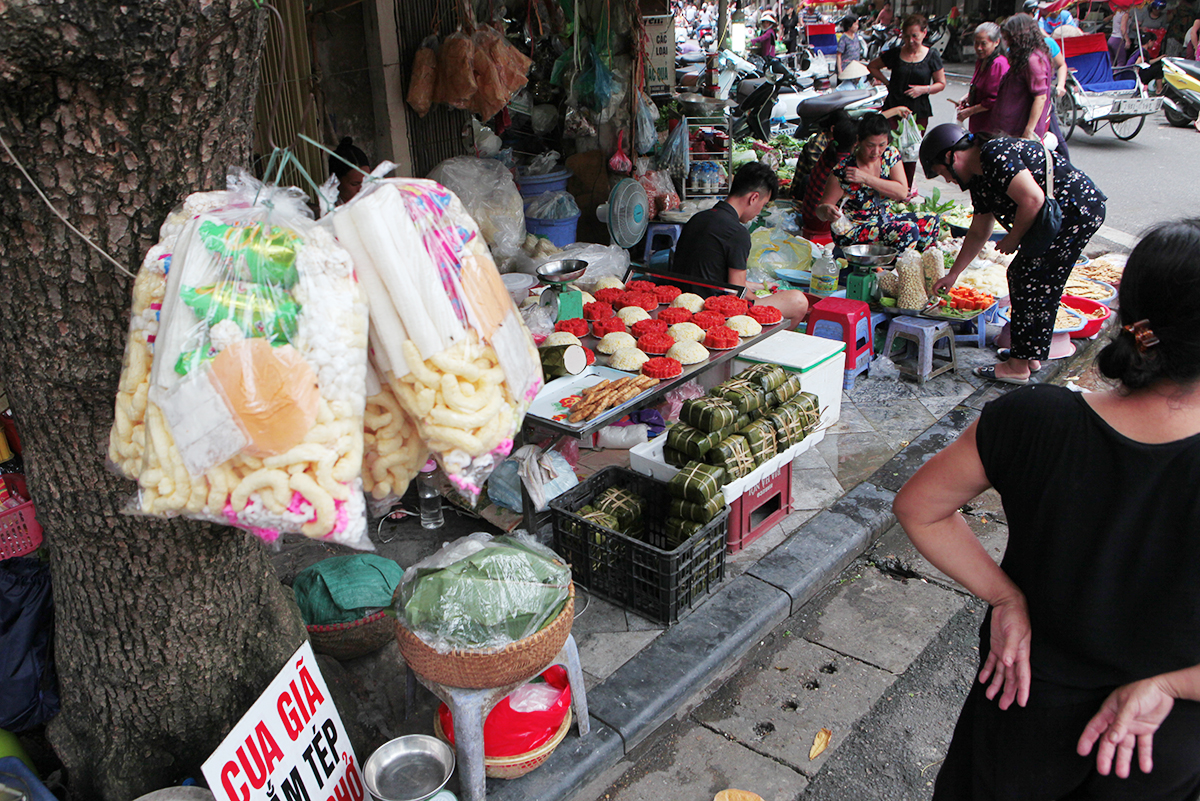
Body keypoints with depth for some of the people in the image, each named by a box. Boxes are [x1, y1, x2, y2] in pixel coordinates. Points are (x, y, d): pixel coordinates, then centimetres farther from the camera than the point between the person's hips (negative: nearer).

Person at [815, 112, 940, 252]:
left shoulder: (890, 154, -2)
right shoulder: (843, 170, -19)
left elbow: (902, 192, -13)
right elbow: (820, 209, -15)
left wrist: (866, 178, -23)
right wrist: (826, 211, -41)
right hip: (851, 232, -7)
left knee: (930, 220, -1)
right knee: (908, 230, -26)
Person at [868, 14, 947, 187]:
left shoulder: (932, 56, 0)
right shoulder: (895, 53, 2)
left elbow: (941, 83, 6)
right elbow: (872, 66, 17)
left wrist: (924, 89, -13)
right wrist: (887, 82, 5)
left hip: (919, 112, 0)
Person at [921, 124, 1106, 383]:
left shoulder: (996, 156, -19)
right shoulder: (979, 179, 13)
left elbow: (1033, 200, -27)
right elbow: (978, 233, 21)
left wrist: (1012, 239, -12)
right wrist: (952, 275, 24)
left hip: (1077, 212, -10)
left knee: (1029, 282, -6)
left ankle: (1018, 366, 2)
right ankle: (1032, 355, 24)